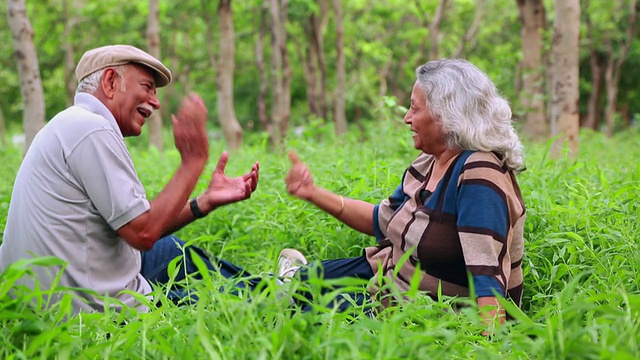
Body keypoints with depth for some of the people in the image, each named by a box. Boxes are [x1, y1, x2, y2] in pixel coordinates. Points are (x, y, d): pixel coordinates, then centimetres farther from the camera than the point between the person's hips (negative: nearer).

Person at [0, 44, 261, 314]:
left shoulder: (74, 125, 14)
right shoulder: (91, 129, -18)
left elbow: (130, 223, 10)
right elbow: (143, 233, -21)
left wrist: (206, 201, 6)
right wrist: (193, 162, -13)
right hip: (92, 310, -11)